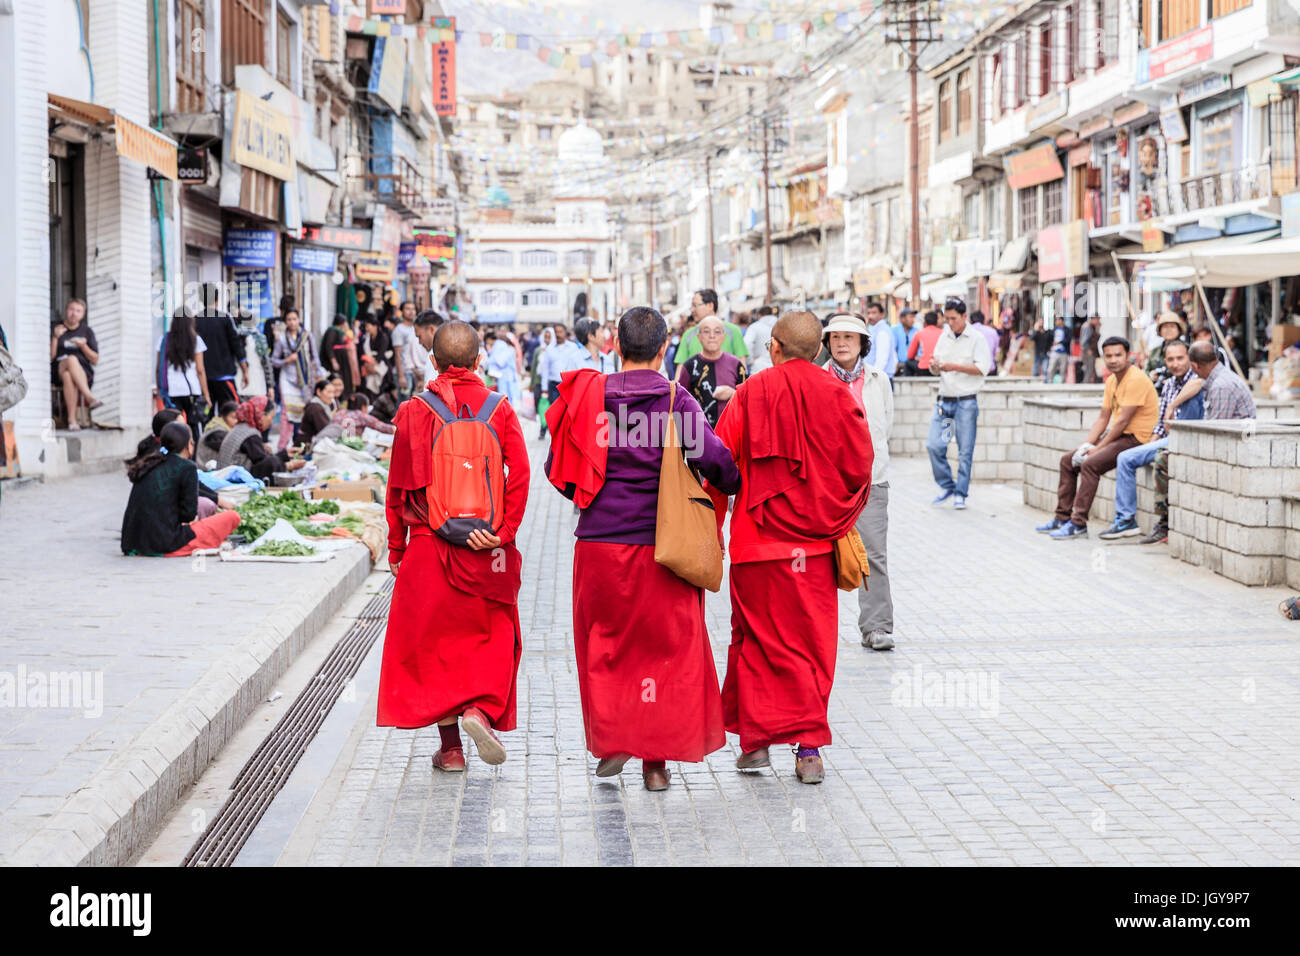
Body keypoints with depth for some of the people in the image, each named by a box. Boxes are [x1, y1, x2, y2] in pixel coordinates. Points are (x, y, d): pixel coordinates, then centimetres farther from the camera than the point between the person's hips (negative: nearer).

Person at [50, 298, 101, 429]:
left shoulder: (87, 331, 16)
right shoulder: (56, 329, 12)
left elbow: (95, 361, 11)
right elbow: (50, 358, 3)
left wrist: (83, 346, -6)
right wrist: (55, 337, -8)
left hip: (83, 372, 1)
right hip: (58, 371, -1)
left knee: (68, 376, -36)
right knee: (71, 359, -36)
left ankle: (72, 419, -46)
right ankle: (89, 397, -51)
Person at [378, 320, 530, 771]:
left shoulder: (414, 412, -2)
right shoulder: (499, 409, -1)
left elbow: (398, 486, 1)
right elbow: (520, 474, -11)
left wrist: (396, 548, 8)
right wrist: (502, 530, -10)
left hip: (428, 546, 0)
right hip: (487, 549, 0)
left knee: (435, 639, 9)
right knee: (493, 633, 15)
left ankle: (450, 747, 9)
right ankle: (482, 708, -9)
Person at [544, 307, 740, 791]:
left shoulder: (589, 394, 1)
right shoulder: (676, 400, -6)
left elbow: (558, 467, 4)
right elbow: (712, 457, -16)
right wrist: (736, 485, 6)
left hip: (599, 541, 2)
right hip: (661, 546, -2)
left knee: (603, 644, 17)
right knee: (664, 646, 9)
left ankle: (609, 742, 13)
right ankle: (656, 758, 10)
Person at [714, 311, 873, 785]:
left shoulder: (750, 394, -4)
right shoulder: (838, 395, -1)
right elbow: (860, 467, -1)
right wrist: (840, 522, 14)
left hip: (759, 539, -1)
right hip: (817, 544, 1)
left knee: (759, 639, 9)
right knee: (813, 643, 8)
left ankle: (756, 739, 10)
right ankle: (809, 748, 5)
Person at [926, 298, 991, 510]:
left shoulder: (977, 339, -3)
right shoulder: (944, 338, 12)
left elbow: (982, 368, -12)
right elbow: (935, 370, 14)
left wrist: (954, 367, -20)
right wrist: (935, 366, -10)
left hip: (966, 402, -4)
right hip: (945, 400, 5)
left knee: (965, 451, -1)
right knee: (933, 445, -4)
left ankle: (960, 494, 8)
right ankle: (947, 486, 14)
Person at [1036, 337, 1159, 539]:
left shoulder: (1136, 379, -17)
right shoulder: (1111, 380, 12)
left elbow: (1123, 420, -21)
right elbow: (1103, 418, 13)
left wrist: (1098, 448, -17)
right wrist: (1086, 444, -1)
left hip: (1136, 438, -10)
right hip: (1117, 436, 10)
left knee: (1089, 464, -27)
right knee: (1067, 460, 7)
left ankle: (1078, 524, -24)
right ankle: (1062, 518, 11)